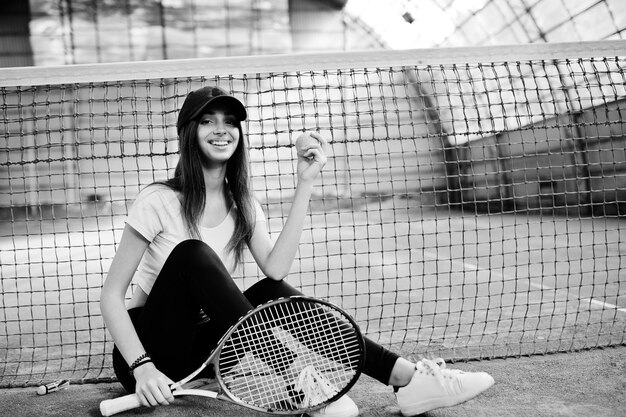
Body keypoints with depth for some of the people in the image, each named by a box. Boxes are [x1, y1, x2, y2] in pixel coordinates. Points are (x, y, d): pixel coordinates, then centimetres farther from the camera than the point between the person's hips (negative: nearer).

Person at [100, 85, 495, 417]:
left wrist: (305, 183, -20)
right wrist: (142, 367, -28)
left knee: (271, 292, -22)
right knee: (193, 253, -29)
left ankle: (406, 376, -27)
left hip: (202, 347, 4)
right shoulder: (161, 201, -14)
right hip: (150, 347, -4)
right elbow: (111, 295, -14)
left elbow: (276, 268, -18)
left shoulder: (243, 204, 2)